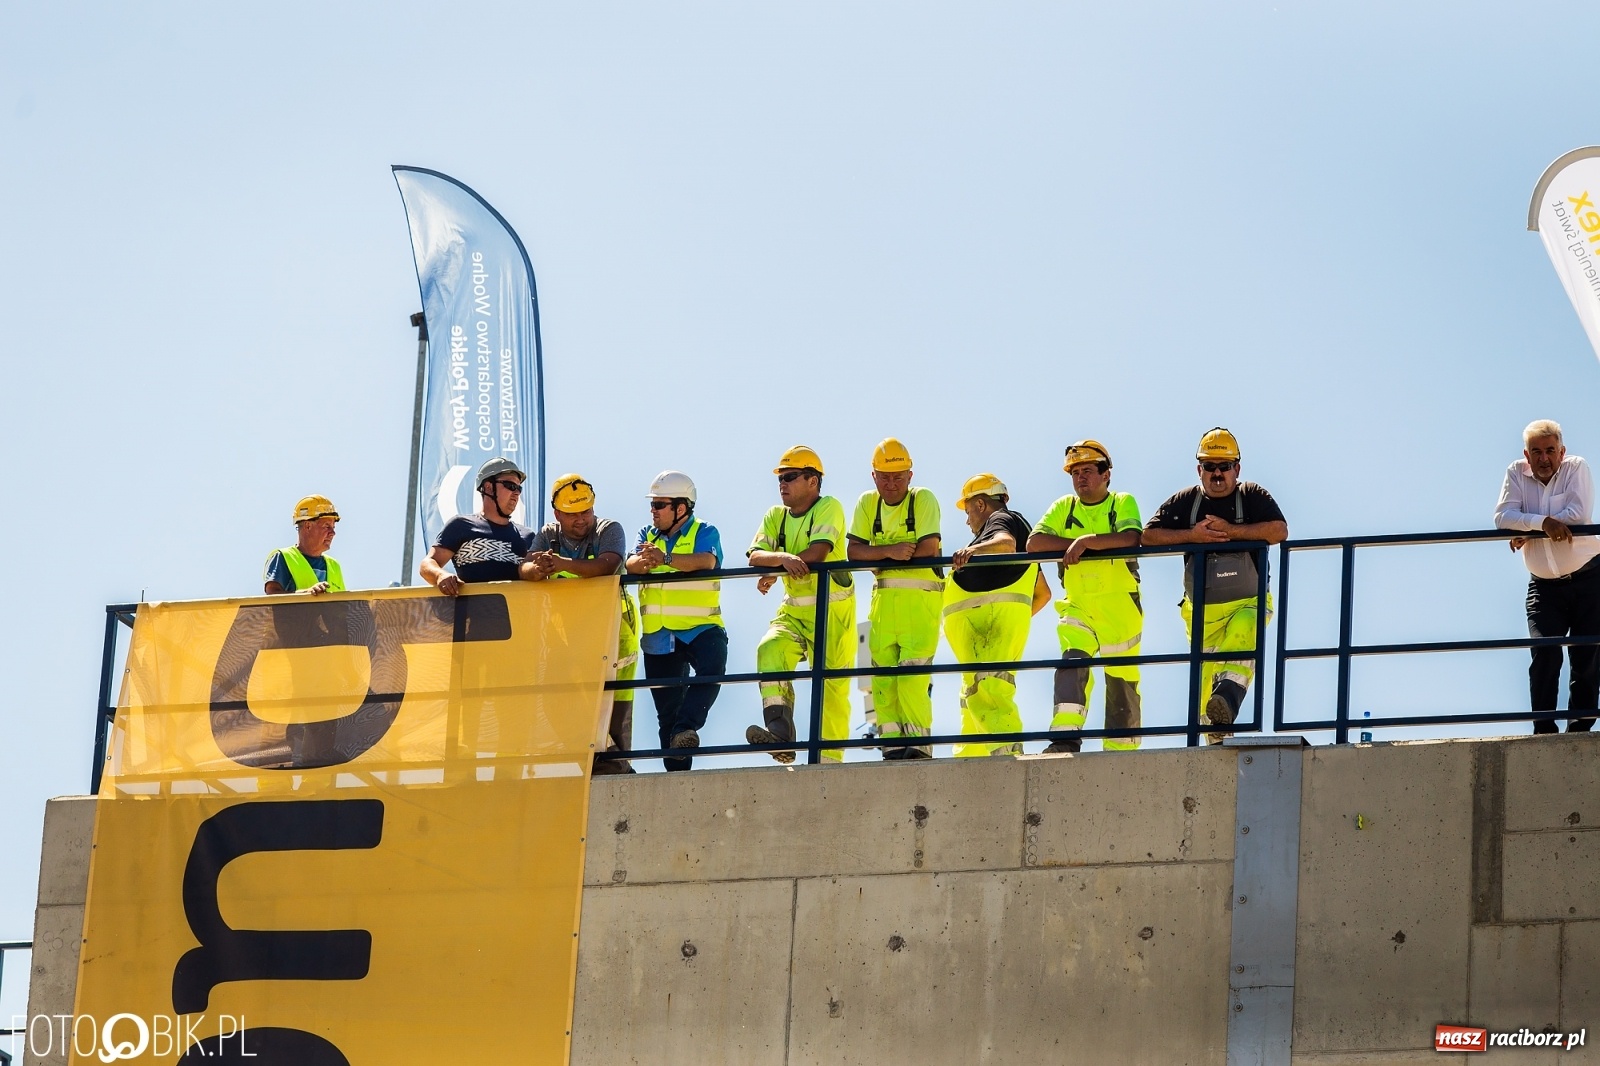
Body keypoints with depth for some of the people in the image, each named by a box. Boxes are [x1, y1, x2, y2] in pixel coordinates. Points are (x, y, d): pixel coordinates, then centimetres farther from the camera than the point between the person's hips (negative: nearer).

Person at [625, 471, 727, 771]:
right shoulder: (648, 535, 12)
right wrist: (643, 561, -33)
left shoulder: (704, 533, -2)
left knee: (712, 669, -35)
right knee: (667, 710, 7)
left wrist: (665, 558, -41)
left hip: (701, 628, -4)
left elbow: (707, 561, -25)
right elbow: (631, 565, -8)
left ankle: (686, 728, -41)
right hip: (659, 635, 4)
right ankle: (676, 772, 14)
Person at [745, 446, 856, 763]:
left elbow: (817, 552, -22)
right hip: (793, 612, 5)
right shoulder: (776, 517, 9)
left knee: (832, 687, -5)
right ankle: (781, 733, -31)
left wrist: (773, 574, -15)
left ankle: (829, 759, 0)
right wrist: (783, 558, -28)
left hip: (832, 612, -5)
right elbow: (755, 557, -6)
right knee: (770, 651, -24)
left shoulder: (829, 508, -8)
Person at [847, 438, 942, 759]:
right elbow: (854, 552, -2)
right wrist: (889, 551, -20)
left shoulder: (923, 500, -4)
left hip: (920, 597, -5)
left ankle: (918, 746, -10)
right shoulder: (867, 504, 8)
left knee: (912, 675, -14)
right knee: (883, 678, 1)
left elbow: (927, 551, -16)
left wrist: (878, 557, -8)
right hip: (883, 598, 5)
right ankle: (893, 747, 4)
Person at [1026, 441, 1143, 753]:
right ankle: (1066, 737, -30)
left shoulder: (1123, 504, 2)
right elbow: (1033, 543, -1)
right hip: (1078, 605, 2)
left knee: (1122, 681, 3)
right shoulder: (1063, 508, 12)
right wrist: (1071, 545, -12)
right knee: (1072, 659, -22)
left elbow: (1130, 539, -18)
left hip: (1120, 607, -2)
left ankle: (1121, 755, 12)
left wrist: (1085, 540, -21)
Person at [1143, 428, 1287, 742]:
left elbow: (1279, 531, -16)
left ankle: (1228, 698, -54)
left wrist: (1230, 530, -22)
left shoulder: (1252, 496, 0)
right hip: (1201, 609, 3)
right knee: (1204, 680, 3)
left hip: (1247, 602, -3)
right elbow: (1148, 536, -1)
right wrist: (1191, 535, -16)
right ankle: (1216, 740, 13)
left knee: (1241, 641, -34)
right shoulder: (1184, 501, 7)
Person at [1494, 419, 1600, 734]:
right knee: (1544, 653, -13)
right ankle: (1544, 729, -11)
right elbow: (1503, 516, -13)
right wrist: (1543, 523, -28)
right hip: (1544, 586, 1)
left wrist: (1528, 532, -16)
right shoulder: (1516, 474, 1)